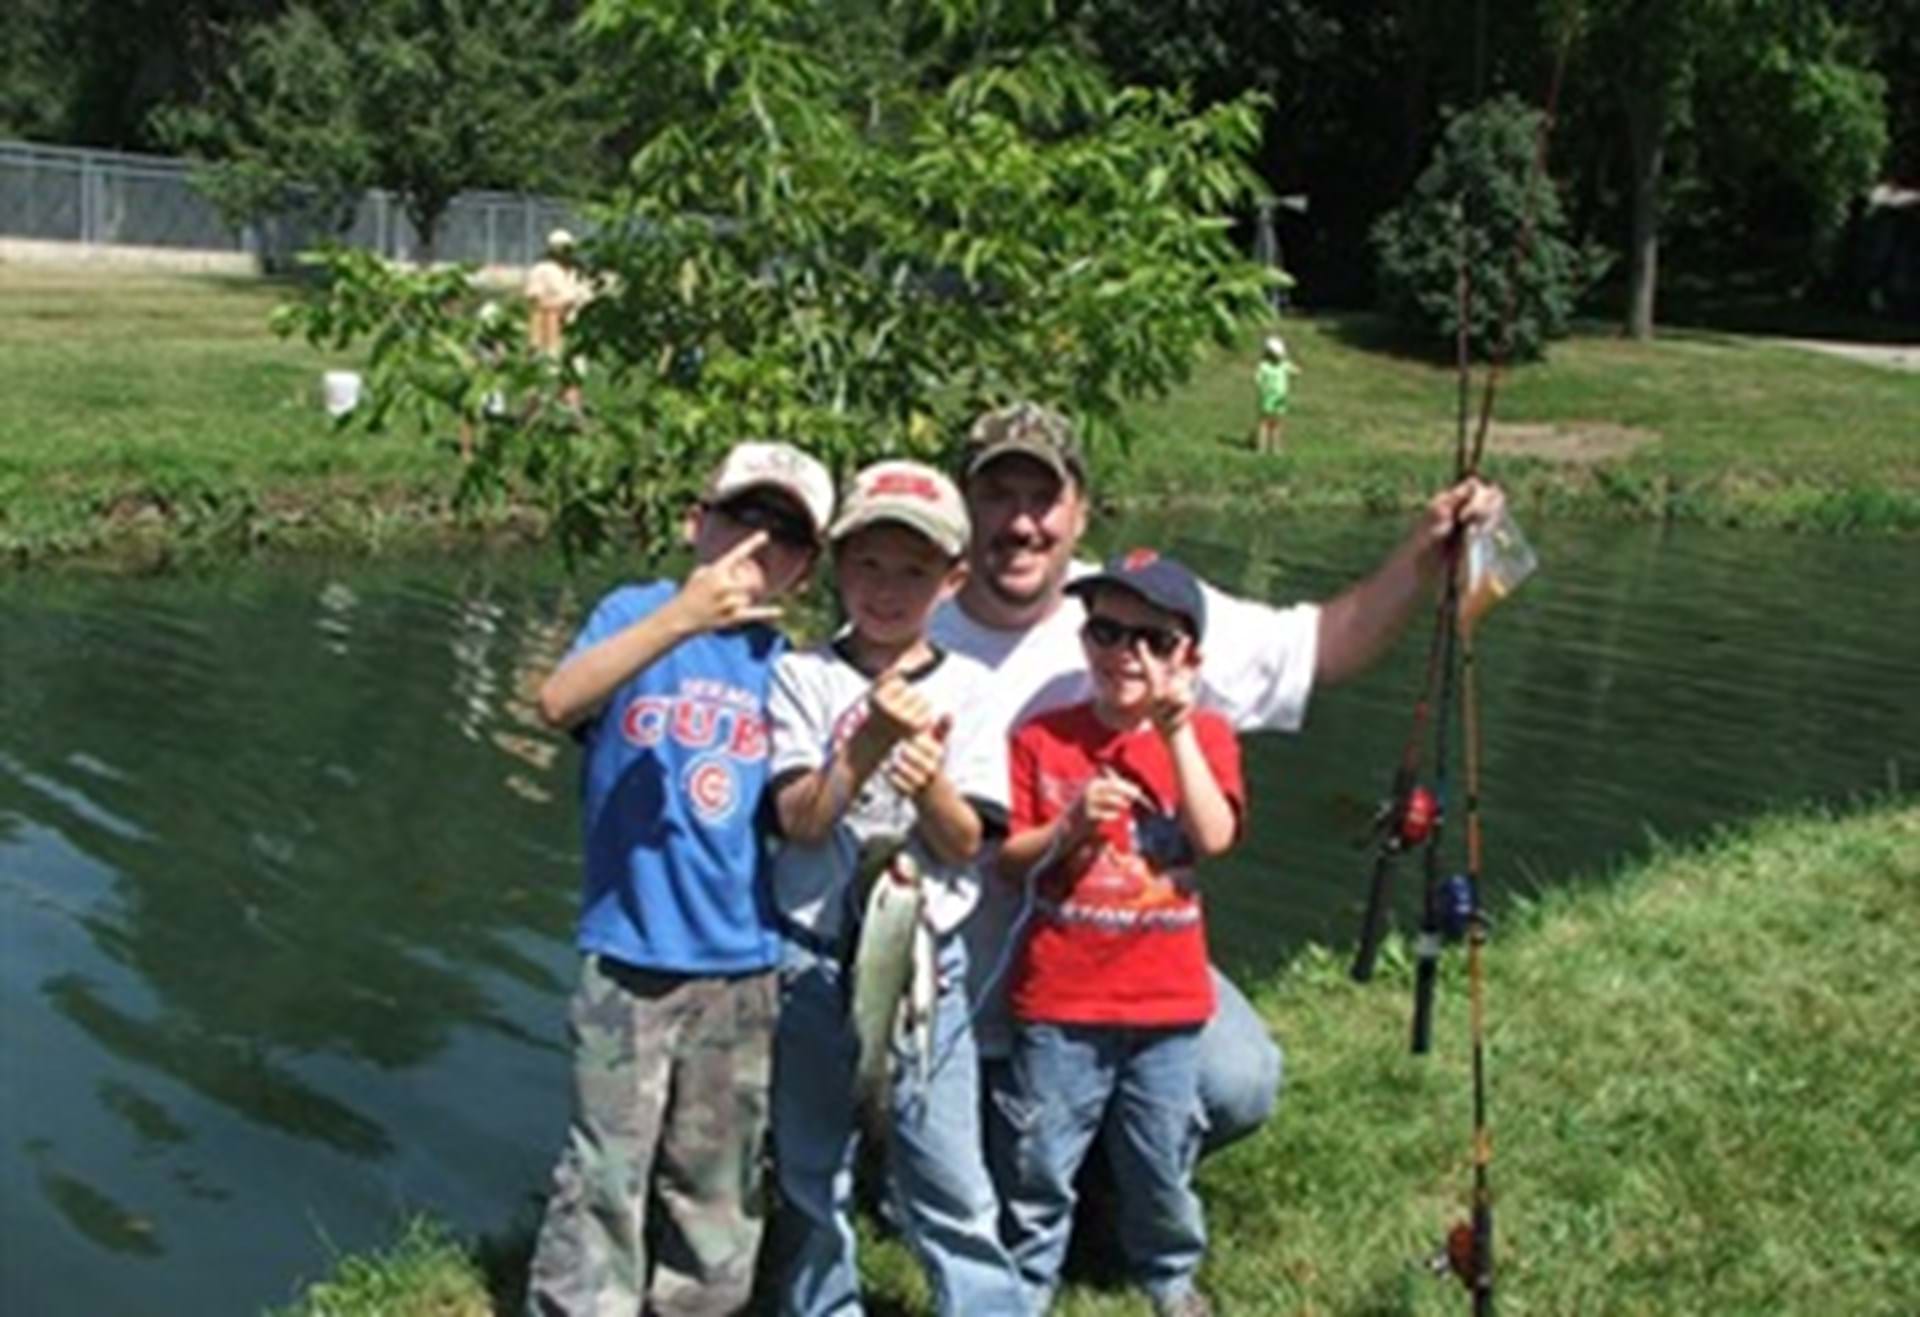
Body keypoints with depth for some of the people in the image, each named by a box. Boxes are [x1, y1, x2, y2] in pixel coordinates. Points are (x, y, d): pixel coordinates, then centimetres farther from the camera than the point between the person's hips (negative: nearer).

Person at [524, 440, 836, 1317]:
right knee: (603, 1184, -1)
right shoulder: (639, 611, -3)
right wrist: (680, 617, -31)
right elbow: (559, 702, -22)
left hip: (743, 967, 4)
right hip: (629, 956, -4)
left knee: (717, 1196, 15)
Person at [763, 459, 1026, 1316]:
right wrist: (870, 743, -26)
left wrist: (930, 781, -24)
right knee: (809, 1173, 12)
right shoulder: (802, 677, -1)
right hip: (812, 957, 0)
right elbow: (801, 820, -12)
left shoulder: (966, 689, 1)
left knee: (950, 1180, 0)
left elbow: (966, 844, -4)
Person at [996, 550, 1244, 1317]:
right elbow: (1005, 861, -1)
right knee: (1043, 1158, 9)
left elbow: (1215, 836, -15)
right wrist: (1068, 829, -19)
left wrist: (1178, 732, -17)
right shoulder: (1043, 740, -3)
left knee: (1163, 1154, 15)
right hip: (1059, 997, -1)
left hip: (1167, 999, 1)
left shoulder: (1204, 736, 1)